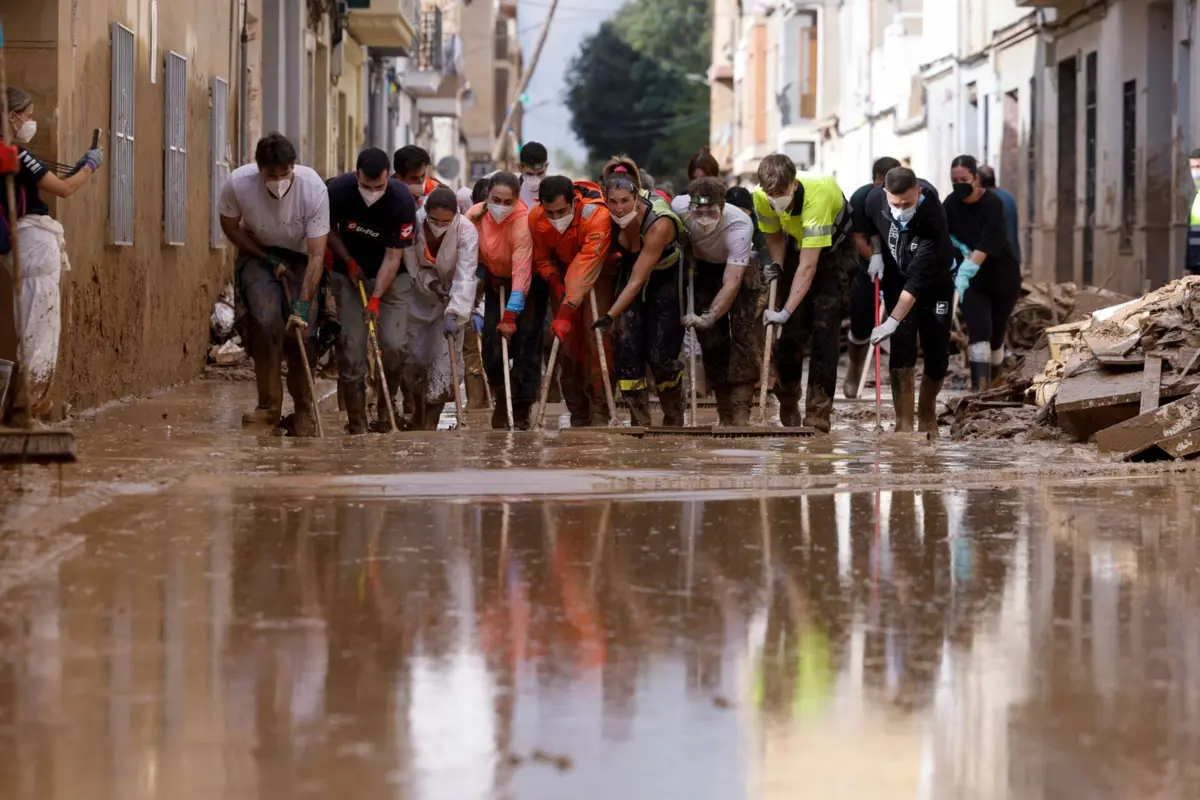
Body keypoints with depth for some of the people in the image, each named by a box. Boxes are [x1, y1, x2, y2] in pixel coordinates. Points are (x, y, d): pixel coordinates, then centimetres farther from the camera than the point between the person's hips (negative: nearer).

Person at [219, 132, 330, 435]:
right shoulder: (238, 183, -26)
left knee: (299, 331, -8)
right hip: (258, 253, 0)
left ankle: (304, 410, 15)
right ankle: (269, 405, -11)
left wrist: (303, 306, -33)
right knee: (267, 320, -23)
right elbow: (230, 226, -5)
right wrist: (267, 259, -14)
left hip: (300, 258, 0)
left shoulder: (313, 188, -29)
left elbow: (317, 256, -26)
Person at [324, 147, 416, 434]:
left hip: (390, 277, -1)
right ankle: (356, 422, -3)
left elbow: (393, 256, -22)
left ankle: (386, 412, 8)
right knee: (352, 345, -9)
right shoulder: (338, 190, -20)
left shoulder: (402, 200, -26)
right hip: (350, 273, 1)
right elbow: (328, 229, 2)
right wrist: (348, 261, -8)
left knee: (393, 344, -13)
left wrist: (376, 298, -29)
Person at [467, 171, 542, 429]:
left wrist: (511, 315, -43)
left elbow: (522, 272, -37)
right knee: (491, 343, -4)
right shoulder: (474, 217, -19)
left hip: (529, 283, -4)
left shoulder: (523, 221, -33)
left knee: (525, 342, -12)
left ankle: (521, 412, -6)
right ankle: (501, 402, 16)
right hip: (496, 281, 4)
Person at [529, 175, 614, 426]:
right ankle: (578, 413, 6)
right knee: (568, 342, -2)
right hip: (563, 276, 4)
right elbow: (542, 259, -4)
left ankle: (599, 412, -13)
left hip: (599, 274, -4)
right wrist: (557, 287, -22)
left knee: (596, 339, -16)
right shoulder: (536, 218, -21)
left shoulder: (597, 215, -36)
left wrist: (566, 312, -43)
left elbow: (586, 266, -39)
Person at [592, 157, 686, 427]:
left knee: (660, 356, -8)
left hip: (666, 284, -5)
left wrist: (610, 316, -39)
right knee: (627, 348, -10)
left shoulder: (659, 224, -35)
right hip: (630, 278, 5)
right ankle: (640, 424, -3)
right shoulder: (607, 217, -20)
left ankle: (675, 422, 15)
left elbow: (637, 280, -34)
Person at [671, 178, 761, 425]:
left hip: (739, 268, -3)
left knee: (742, 333, -17)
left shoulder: (740, 226, -39)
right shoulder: (679, 208, -30)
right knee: (711, 338, -5)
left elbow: (731, 283, -41)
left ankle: (740, 412, -21)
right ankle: (725, 414, 1)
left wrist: (709, 317, -52)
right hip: (703, 266, 3)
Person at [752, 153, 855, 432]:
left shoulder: (817, 193, -39)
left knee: (824, 327, -17)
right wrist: (777, 266, -17)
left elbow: (808, 266, -40)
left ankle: (818, 416, -18)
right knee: (790, 329, -3)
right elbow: (774, 234, 1)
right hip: (797, 247, 5)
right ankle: (788, 408, 13)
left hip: (833, 250, -5)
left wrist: (786, 311, -43)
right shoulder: (761, 197, -23)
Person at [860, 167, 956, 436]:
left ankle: (927, 416, 22)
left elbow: (918, 281, -37)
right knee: (902, 346, -13)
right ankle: (904, 424, -13)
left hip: (935, 280, -2)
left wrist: (892, 321, -39)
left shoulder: (933, 218, -37)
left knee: (937, 350, -2)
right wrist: (876, 253, -8)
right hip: (897, 275, 2)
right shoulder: (876, 199, -23)